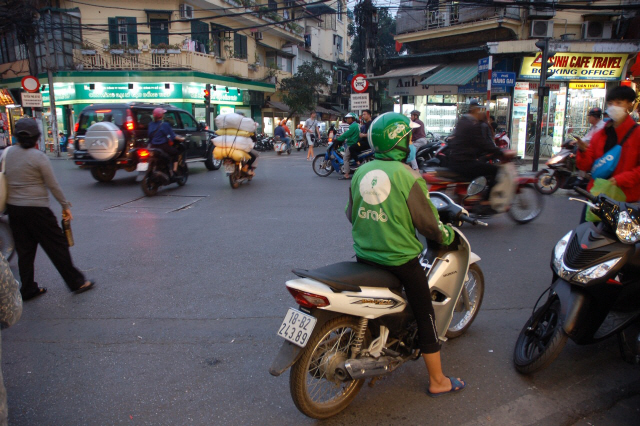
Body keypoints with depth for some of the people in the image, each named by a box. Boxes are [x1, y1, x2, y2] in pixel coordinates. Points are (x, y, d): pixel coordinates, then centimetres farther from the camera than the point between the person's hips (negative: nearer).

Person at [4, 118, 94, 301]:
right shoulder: (39, 157, -13)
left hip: (13, 208, 6)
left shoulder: (7, 153, 4)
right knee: (57, 246, 3)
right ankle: (76, 282, 11)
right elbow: (53, 185, -10)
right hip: (36, 209, -6)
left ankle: (27, 289, 21)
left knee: (24, 250, 14)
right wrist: (65, 205, -1)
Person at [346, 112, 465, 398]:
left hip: (364, 256, 6)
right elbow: (427, 223, -10)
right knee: (425, 315, 9)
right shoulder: (407, 176, -15)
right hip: (400, 260, -6)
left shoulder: (359, 173, 1)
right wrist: (447, 235, 10)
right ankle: (437, 381, 21)